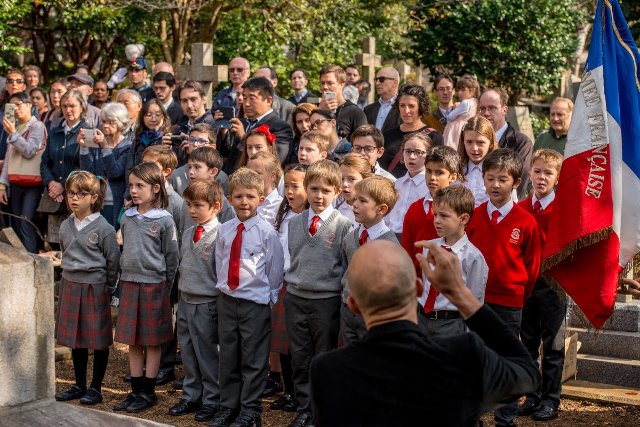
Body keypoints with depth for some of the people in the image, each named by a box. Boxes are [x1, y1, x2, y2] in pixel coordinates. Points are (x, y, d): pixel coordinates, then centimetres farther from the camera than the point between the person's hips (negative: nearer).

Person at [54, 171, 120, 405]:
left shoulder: (103, 228, -12)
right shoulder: (66, 227, 6)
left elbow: (113, 261, -7)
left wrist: (106, 287, -2)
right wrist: (70, 278, 12)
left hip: (95, 288, -6)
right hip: (70, 287, 6)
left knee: (99, 340, 3)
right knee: (75, 337, 13)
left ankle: (96, 387, 15)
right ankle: (79, 385, 25)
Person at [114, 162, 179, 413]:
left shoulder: (164, 220, -8)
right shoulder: (127, 218, 6)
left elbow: (171, 256, -4)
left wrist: (165, 287, -2)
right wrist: (124, 277, 13)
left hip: (153, 284, -5)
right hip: (129, 282, 5)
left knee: (152, 341, 5)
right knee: (133, 341, 9)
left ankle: (148, 392, 13)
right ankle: (136, 390, 19)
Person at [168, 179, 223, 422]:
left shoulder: (219, 236, -15)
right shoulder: (188, 234, 9)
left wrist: (221, 305, -14)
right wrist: (182, 293, 17)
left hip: (206, 304, -7)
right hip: (185, 301, 7)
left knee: (207, 354, 2)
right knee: (188, 354, 15)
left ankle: (212, 400, 14)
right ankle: (191, 397, 27)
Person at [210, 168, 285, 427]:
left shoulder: (267, 232, -10)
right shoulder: (224, 231, 3)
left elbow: (275, 269, -5)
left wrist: (267, 295, -4)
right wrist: (224, 286, 9)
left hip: (255, 302, -5)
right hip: (226, 300, 5)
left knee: (253, 360, 3)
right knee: (227, 357, 12)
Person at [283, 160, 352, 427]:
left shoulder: (343, 225, -7)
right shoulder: (295, 223, 7)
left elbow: (349, 265, -6)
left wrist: (340, 291, -8)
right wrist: (289, 280, 8)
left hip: (326, 299, -4)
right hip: (295, 297, 4)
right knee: (299, 357, 11)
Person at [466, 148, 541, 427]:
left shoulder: (525, 221, -6)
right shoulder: (473, 217, 0)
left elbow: (532, 266, 1)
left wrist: (519, 297, 5)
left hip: (509, 303, -2)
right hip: (474, 300, 2)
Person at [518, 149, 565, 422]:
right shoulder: (520, 209, 3)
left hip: (553, 284, -4)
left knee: (553, 346, 5)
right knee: (528, 344, 11)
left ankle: (550, 400, 14)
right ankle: (532, 397, 22)